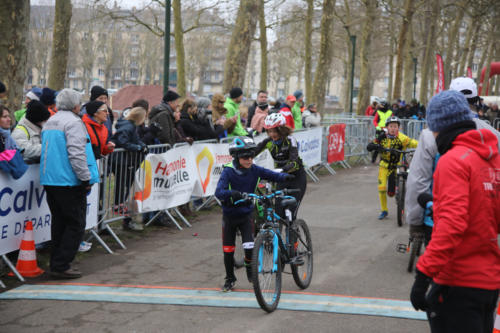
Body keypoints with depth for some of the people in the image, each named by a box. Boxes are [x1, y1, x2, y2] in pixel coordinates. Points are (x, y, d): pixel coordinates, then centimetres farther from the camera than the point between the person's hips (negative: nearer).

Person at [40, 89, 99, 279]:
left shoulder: (49, 122, 18)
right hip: (69, 181, -9)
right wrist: (86, 178, -15)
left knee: (59, 222, 15)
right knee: (76, 224, -4)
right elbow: (76, 153, -20)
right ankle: (61, 266, -8)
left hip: (49, 180, 9)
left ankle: (56, 263, 18)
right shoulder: (73, 122, -11)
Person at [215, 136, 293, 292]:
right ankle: (230, 279, 28)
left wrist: (284, 176, -22)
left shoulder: (254, 170, -8)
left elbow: (270, 175, -1)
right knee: (228, 250, 6)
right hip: (230, 215, -1)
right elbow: (219, 192, -28)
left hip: (246, 214, 1)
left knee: (249, 247, -13)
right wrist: (233, 193, -48)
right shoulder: (228, 171, -18)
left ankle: (250, 269, 18)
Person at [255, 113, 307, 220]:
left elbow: (294, 163, -34)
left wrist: (282, 170, -52)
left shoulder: (290, 140, -22)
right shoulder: (268, 141, -8)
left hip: (297, 178, -4)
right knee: (278, 212, -6)